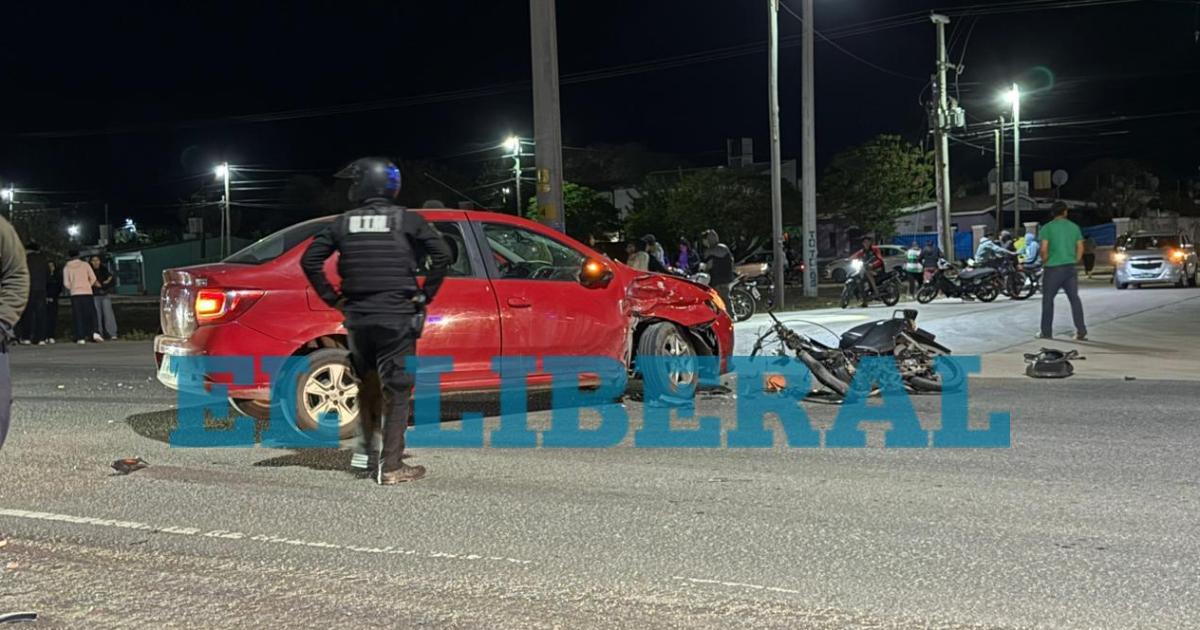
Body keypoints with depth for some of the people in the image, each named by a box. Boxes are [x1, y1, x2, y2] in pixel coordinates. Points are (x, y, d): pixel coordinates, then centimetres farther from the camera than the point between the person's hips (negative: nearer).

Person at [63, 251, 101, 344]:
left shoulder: (67, 267, 6)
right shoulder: (85, 264, 5)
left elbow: (66, 283, 2)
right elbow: (93, 278, 0)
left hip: (75, 293, 0)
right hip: (87, 292, 0)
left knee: (78, 316, 2)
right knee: (91, 314, 3)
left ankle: (81, 337, -4)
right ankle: (94, 332, -14)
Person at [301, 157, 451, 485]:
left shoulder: (344, 223, 7)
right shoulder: (406, 220, -1)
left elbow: (309, 260, 4)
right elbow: (442, 254, -10)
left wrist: (333, 298, 9)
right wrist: (425, 295, -2)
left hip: (357, 317, 3)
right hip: (397, 317, -3)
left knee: (368, 384, 22)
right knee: (396, 390, 0)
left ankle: (366, 448, 26)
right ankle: (391, 467, -1)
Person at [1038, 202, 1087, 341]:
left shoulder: (1047, 228, -5)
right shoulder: (1074, 227, 8)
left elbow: (1044, 249, -12)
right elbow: (1080, 248, 7)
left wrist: (1044, 263, 3)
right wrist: (1074, 262, 16)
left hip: (1053, 268, -4)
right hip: (1070, 268, 4)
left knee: (1048, 299, 7)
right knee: (1074, 298, 7)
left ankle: (1046, 332, 10)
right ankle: (1081, 332, 4)